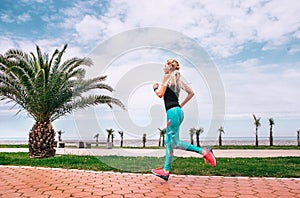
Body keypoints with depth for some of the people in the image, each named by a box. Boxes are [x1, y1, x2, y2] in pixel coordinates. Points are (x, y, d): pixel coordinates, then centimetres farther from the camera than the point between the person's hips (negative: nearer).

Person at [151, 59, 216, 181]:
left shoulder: (168, 76, -4)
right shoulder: (178, 79, 19)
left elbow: (160, 94, -10)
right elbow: (191, 93, 20)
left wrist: (155, 88, 10)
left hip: (172, 111, -9)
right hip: (177, 111, 9)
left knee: (175, 142, -4)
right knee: (169, 142, 10)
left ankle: (204, 152, -4)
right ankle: (166, 170, 12)